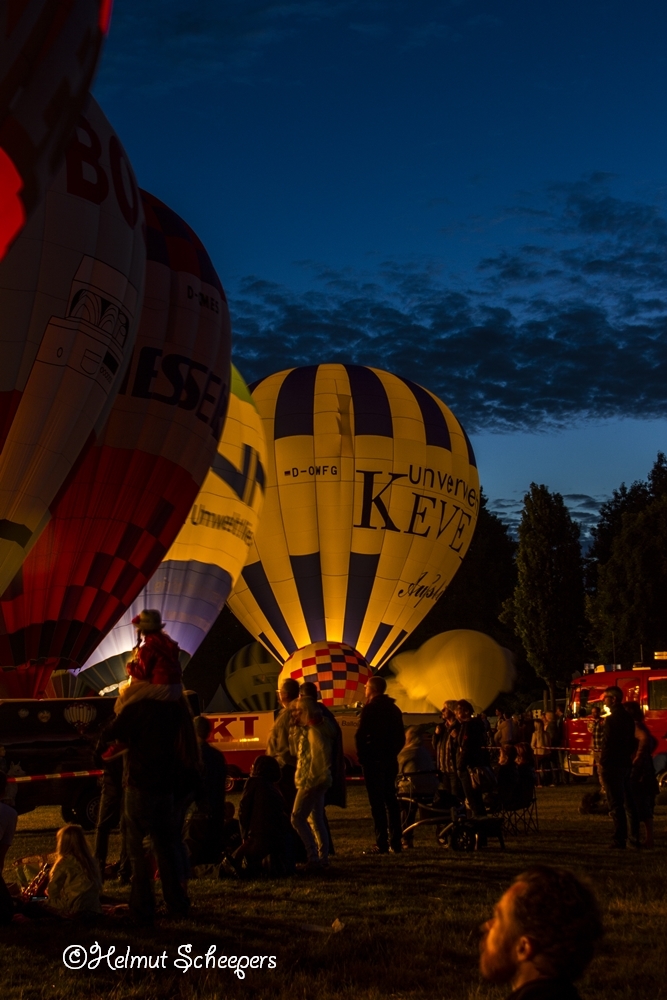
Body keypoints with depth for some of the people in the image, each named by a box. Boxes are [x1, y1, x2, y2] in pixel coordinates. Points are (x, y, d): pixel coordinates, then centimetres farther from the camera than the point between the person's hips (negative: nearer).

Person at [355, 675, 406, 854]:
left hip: (373, 760, -7)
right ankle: (396, 842, 12)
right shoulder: (394, 709, 12)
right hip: (390, 761, 7)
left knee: (377, 802, -6)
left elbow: (360, 736, -16)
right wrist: (392, 753, 16)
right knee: (390, 800, 12)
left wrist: (362, 756, -4)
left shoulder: (369, 709, -10)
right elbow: (401, 737, 14)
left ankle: (381, 844, -8)